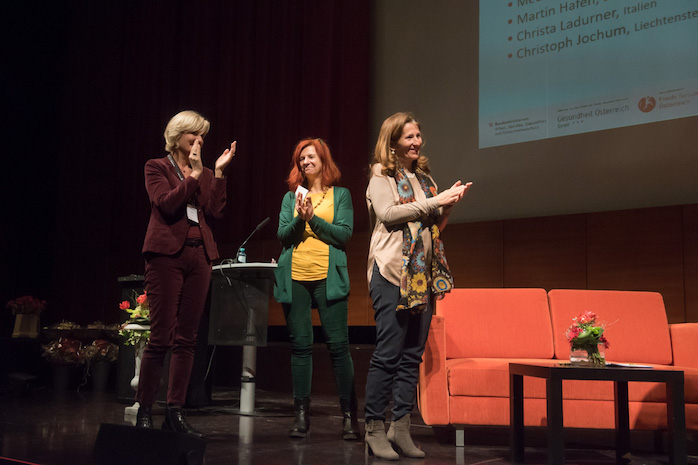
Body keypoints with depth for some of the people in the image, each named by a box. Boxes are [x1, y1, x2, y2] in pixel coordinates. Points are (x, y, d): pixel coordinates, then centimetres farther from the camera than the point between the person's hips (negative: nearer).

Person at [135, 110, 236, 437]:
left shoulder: (205, 174, 19)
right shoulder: (157, 167, 6)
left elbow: (215, 211, 5)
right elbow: (166, 203, -11)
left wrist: (218, 172, 0)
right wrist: (194, 174, -9)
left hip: (199, 256, 5)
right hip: (167, 254, -5)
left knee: (187, 338, 4)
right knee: (161, 336, -8)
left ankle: (175, 413, 8)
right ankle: (144, 411, 3)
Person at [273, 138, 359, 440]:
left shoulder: (340, 195, 11)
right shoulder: (291, 197, 16)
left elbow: (344, 234, -1)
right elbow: (282, 235, 7)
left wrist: (313, 218, -10)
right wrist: (299, 219, -11)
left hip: (328, 276, -2)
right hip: (295, 277, 2)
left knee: (338, 345, -5)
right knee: (300, 345, 2)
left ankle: (349, 415, 3)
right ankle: (301, 414, 9)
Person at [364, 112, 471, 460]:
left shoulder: (424, 177, 22)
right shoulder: (381, 176, 3)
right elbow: (387, 213, -13)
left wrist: (448, 205, 4)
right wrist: (434, 201, -13)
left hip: (422, 274, 7)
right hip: (392, 273, -7)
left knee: (413, 354, 5)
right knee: (388, 353, -9)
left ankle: (400, 427, 10)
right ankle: (375, 430, -3)